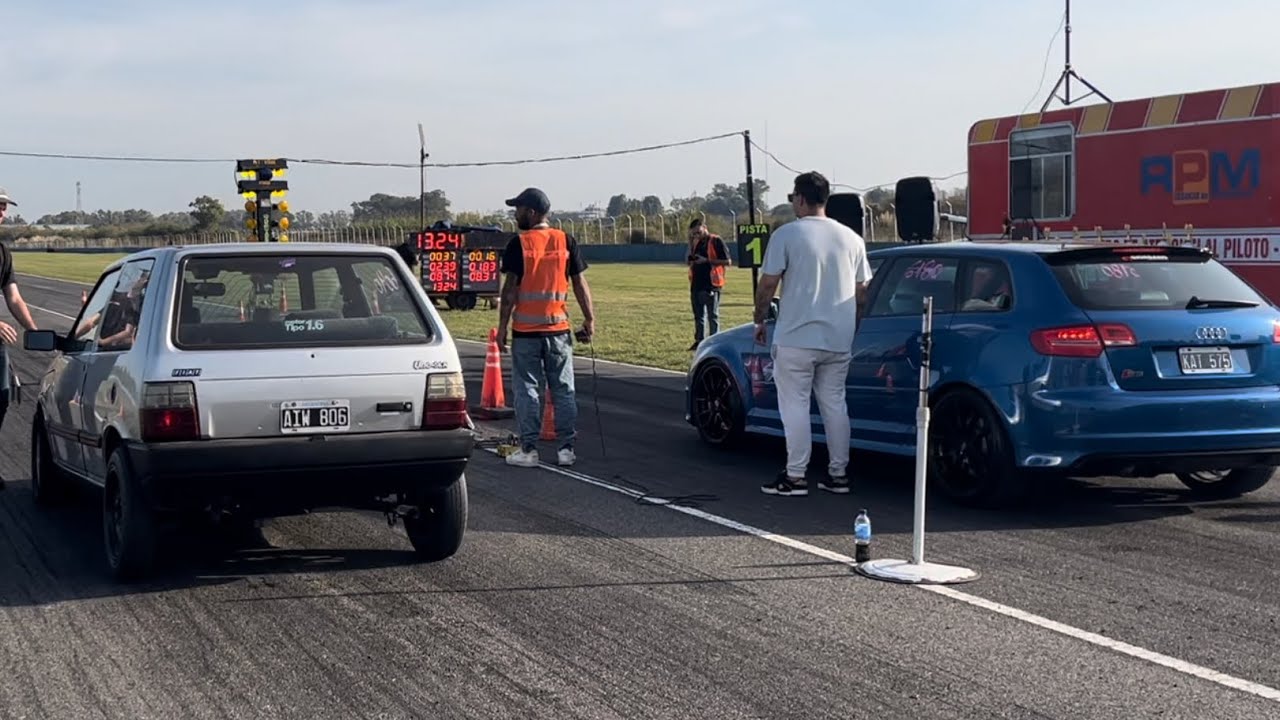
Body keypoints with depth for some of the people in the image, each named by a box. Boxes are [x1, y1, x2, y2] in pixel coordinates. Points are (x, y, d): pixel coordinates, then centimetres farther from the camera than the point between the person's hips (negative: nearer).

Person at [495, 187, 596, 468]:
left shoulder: (519, 243, -7)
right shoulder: (566, 241, 3)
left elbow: (511, 288, -9)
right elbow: (580, 282, 3)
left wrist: (502, 327, -5)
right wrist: (589, 319, 9)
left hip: (525, 331, -3)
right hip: (559, 329, 3)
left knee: (527, 390, 3)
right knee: (563, 390, 9)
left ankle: (528, 450, 3)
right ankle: (566, 448, 9)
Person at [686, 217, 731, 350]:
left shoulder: (716, 241, -8)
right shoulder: (696, 243, 13)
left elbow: (727, 261, -12)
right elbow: (690, 261, 14)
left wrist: (707, 260, -18)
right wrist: (690, 243, 2)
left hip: (711, 284, -7)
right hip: (696, 284, 7)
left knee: (712, 316, -1)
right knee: (698, 315, 13)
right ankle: (699, 341, 21)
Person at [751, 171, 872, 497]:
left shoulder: (786, 235, -7)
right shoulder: (851, 238, 8)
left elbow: (767, 284, -9)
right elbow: (861, 290, 12)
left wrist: (760, 320, 5)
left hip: (796, 338, -5)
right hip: (839, 339, 5)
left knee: (795, 405, 0)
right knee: (834, 403, 12)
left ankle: (795, 477, -1)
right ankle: (838, 474, 14)